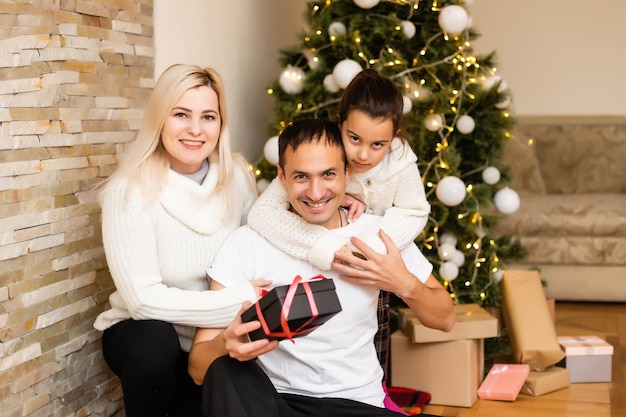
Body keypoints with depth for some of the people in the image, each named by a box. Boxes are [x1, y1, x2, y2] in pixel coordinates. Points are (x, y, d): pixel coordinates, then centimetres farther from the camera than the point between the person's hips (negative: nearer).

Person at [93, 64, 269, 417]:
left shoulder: (236, 176, -7)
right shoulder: (130, 190, -19)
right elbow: (144, 299, -25)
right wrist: (240, 301, -29)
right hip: (145, 336, -3)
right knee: (154, 343, -33)